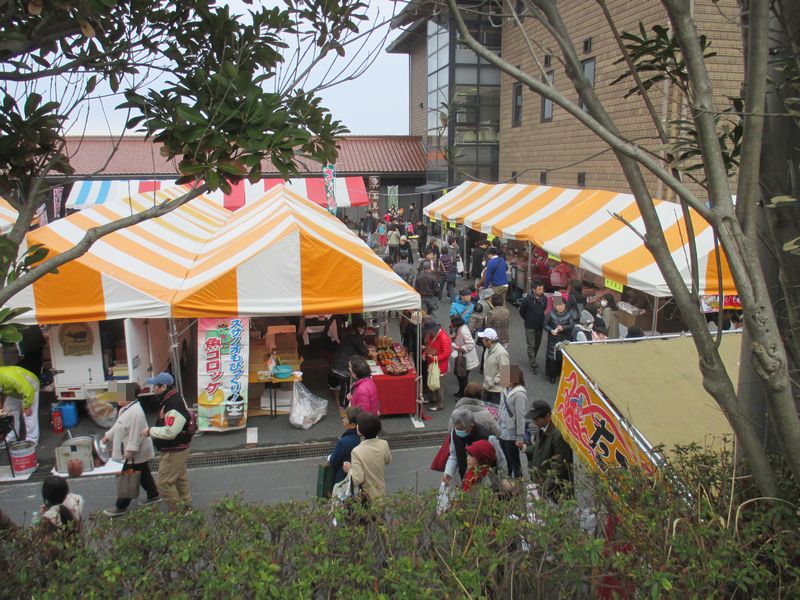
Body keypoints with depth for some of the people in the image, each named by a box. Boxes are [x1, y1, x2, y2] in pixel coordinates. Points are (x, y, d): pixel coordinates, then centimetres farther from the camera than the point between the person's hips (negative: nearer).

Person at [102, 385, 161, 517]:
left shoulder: (135, 412, -28)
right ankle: (153, 496, 34)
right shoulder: (126, 409, 7)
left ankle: (121, 507, 13)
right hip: (137, 453, 10)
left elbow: (135, 434, -29)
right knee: (143, 475, 21)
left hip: (135, 454, -10)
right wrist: (107, 436, 15)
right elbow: (118, 426, 19)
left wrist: (129, 453, -27)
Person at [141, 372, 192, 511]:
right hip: (177, 449, 11)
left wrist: (150, 431, -19)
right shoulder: (172, 401, 7)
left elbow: (170, 432, -31)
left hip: (174, 451, -11)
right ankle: (186, 506, 35)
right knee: (180, 479, 22)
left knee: (164, 483, -4)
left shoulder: (174, 405, -27)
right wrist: (152, 431, 8)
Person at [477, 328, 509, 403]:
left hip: (497, 389, -9)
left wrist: (493, 382, -19)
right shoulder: (488, 349, 4)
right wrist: (486, 382, 13)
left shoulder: (501, 352, -25)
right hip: (487, 387, 9)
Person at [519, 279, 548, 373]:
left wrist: (541, 319, 13)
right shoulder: (527, 299, -20)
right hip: (530, 326, -5)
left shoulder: (544, 298, -7)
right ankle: (533, 365, 4)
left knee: (537, 344, 16)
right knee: (531, 345, -1)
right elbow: (521, 312, -5)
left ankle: (532, 360, 35)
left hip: (540, 326, 5)